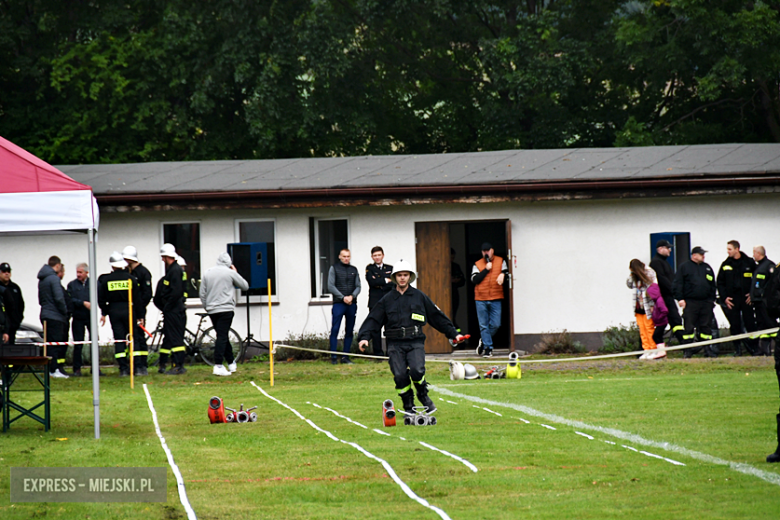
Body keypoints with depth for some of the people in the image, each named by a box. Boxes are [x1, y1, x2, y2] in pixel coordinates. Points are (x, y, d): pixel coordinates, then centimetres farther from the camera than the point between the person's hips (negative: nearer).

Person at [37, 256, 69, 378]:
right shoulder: (54, 278, -13)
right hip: (55, 316, -9)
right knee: (55, 343, -6)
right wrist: (64, 311, -4)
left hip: (46, 315, 9)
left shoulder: (42, 280, 16)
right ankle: (54, 369, -7)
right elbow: (59, 298, -19)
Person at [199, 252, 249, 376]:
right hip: (226, 309, -5)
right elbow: (245, 286, 6)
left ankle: (231, 363, 26)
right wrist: (235, 273, 17)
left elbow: (202, 294, 9)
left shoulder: (207, 274, 9)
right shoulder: (230, 273, -4)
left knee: (222, 336, 16)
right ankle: (218, 365, -17)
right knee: (222, 337, -8)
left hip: (212, 310, 5)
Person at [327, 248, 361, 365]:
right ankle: (334, 357, -8)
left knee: (349, 331, 4)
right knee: (335, 330, -10)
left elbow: (358, 286, 11)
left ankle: (345, 356, 8)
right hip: (338, 303, -3)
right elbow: (330, 286, -2)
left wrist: (352, 296, -9)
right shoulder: (334, 268, 5)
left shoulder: (354, 270, 14)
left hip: (352, 304, 4)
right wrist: (343, 297, -10)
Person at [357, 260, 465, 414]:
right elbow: (373, 319, 8)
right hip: (395, 345, 1)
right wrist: (364, 337, -7)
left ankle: (423, 396, 6)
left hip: (415, 343, -1)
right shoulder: (387, 300, 11)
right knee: (400, 375, -10)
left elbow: (437, 316, 16)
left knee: (417, 370, -22)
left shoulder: (420, 297, 10)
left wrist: (453, 333, 17)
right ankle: (408, 406, 7)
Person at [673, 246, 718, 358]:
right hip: (690, 302, -4)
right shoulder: (684, 267, 4)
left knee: (706, 326, 5)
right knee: (689, 327, -6)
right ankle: (688, 350, -1)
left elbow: (713, 285, 22)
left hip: (706, 302, 4)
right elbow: (677, 284, 0)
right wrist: (680, 298, -8)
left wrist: (712, 299, 14)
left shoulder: (707, 268, 17)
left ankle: (708, 349, 11)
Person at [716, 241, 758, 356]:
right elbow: (720, 283, 11)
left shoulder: (749, 263, 3)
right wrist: (724, 297, 0)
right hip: (731, 299, 2)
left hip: (746, 299, -2)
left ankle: (754, 348, 3)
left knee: (750, 324, -4)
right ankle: (737, 349, 6)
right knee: (735, 325, 0)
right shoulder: (726, 265, 9)